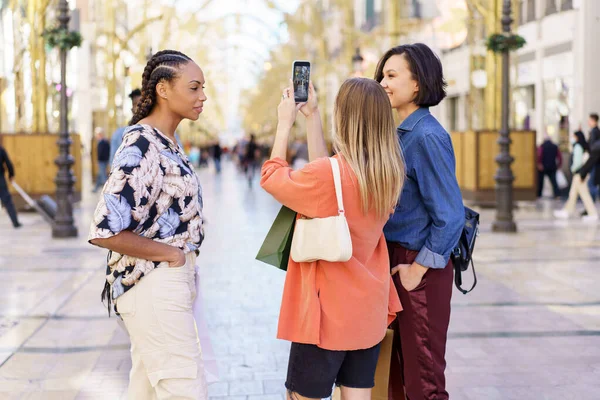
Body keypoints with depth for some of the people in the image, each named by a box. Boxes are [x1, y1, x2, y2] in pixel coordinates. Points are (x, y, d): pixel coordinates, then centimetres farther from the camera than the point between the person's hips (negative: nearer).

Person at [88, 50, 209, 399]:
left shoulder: (166, 141, 10)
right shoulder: (141, 146, -19)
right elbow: (106, 230, -26)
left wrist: (181, 256, 7)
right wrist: (171, 254, -16)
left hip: (170, 281, 9)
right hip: (153, 285, -9)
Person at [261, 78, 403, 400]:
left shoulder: (328, 174, -22)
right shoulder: (390, 173, -2)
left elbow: (272, 179, -4)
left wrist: (285, 124, 6)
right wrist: (311, 116, 13)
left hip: (327, 311, -6)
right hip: (368, 310, 6)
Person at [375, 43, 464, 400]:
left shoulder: (427, 136, -18)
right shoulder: (397, 132, 8)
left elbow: (450, 216, -20)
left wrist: (419, 268, -16)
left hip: (420, 266, -8)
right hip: (393, 258, 9)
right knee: (393, 368, 20)